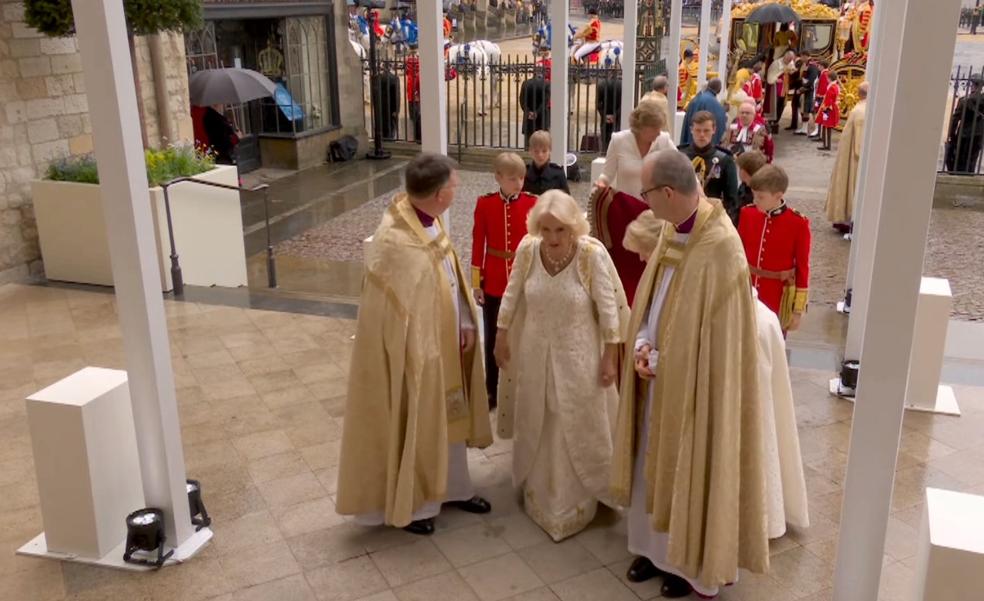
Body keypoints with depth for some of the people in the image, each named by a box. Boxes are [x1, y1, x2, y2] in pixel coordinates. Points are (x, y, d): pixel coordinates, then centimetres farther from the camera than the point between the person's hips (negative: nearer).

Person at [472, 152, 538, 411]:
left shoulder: (532, 203, -5)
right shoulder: (484, 204, -5)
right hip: (493, 282, 0)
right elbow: (478, 243, -1)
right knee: (493, 337, 12)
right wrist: (476, 282, -1)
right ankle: (491, 390, 26)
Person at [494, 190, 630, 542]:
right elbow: (512, 295, 1)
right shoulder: (527, 249, -13)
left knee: (577, 431, 9)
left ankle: (574, 504, 30)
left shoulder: (593, 253, -22)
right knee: (536, 428, 19)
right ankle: (537, 494, 42)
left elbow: (608, 307, -14)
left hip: (578, 356, -3)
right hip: (534, 353, 3)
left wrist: (610, 357, -11)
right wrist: (501, 338, 7)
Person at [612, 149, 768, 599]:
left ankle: (691, 563, 29)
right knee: (654, 462, 18)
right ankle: (657, 548, 37)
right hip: (660, 373, 8)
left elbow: (712, 331, -21)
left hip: (692, 383, -8)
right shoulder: (671, 229, 1)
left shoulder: (720, 246, -24)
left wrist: (659, 361, -13)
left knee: (689, 469, 9)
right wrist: (643, 344, -6)